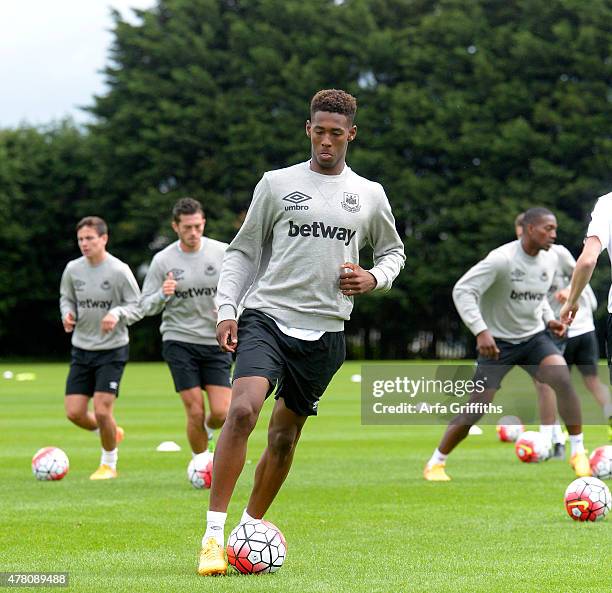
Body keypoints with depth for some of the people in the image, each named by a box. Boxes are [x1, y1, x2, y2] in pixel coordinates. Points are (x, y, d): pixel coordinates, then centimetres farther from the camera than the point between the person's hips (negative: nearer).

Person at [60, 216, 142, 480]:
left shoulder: (119, 270, -12)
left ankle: (109, 464, 14)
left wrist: (117, 313, -27)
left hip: (112, 349, -4)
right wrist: (68, 314, -5)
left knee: (102, 410, -11)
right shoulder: (73, 269, 1)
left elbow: (137, 307, -7)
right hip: (81, 349, 5)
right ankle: (111, 432, 30)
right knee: (74, 413, -2)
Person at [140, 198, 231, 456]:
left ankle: (207, 431, 30)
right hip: (179, 341, -1)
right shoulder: (163, 260, -3)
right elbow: (146, 306, 1)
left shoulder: (222, 253, -1)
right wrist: (162, 295, -20)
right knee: (195, 412, -8)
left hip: (216, 342, 1)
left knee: (222, 413, -6)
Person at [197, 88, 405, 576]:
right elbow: (243, 251, 9)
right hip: (267, 316, -3)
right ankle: (213, 535, -21)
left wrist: (373, 279, 3)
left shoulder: (369, 195, 11)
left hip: (325, 330, 3)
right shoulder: (277, 184, 5)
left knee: (285, 435, 8)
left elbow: (393, 251, 25)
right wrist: (226, 309, -2)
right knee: (243, 410, -23)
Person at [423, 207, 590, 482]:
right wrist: (481, 331, -32)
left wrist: (548, 319, 2)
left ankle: (578, 453, -12)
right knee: (476, 408, -7)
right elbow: (462, 290, -24)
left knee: (562, 379, -23)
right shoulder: (502, 259, -21)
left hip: (534, 337, 4)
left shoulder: (550, 259, 0)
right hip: (497, 342, -4)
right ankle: (435, 463, 12)